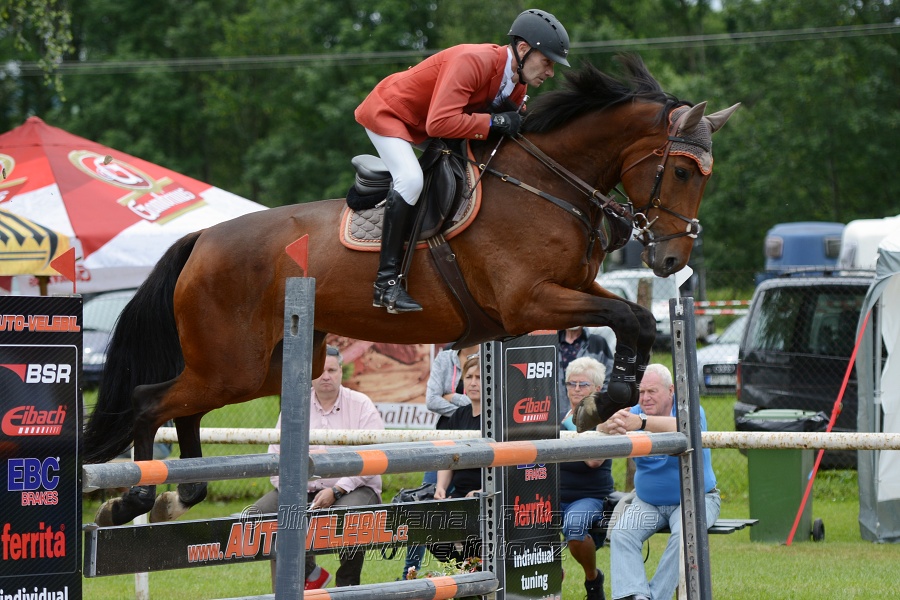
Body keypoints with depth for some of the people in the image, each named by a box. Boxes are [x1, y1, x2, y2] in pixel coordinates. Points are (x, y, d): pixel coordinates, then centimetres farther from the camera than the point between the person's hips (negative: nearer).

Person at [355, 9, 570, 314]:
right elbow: (440, 123, -43)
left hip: (426, 128, 10)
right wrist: (494, 121, -38)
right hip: (388, 112, -10)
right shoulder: (472, 62, -35)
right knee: (410, 179, -29)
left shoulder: (517, 83, -7)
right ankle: (386, 282, -27)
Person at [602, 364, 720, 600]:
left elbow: (683, 428, -36)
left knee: (684, 534, -32)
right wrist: (609, 426, -42)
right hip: (647, 501, 4)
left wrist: (641, 422, -54)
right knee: (621, 534, -21)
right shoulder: (634, 413, 1)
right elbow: (600, 438, -15)